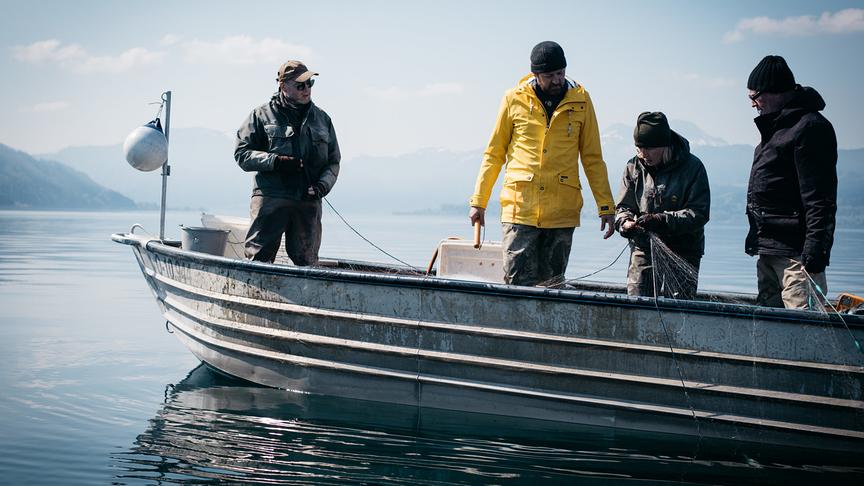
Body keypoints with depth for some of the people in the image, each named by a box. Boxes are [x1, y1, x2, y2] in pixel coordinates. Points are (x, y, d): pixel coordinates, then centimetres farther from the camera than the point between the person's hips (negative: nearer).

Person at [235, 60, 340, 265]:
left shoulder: (322, 119, 17)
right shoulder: (262, 115, 6)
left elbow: (333, 162, 18)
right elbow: (241, 154, 2)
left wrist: (323, 185, -3)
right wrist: (275, 161, -13)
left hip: (309, 202, 3)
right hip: (270, 199, -3)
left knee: (306, 261, 2)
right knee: (258, 257, -10)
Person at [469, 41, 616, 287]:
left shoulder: (580, 100, 6)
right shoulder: (514, 99, 4)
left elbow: (592, 158, 11)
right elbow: (494, 154, 10)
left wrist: (606, 206, 6)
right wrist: (478, 201, 7)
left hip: (562, 211, 1)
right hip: (520, 208, -1)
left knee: (552, 285, 4)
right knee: (518, 283, -7)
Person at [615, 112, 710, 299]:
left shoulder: (692, 167, -7)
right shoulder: (634, 167, 6)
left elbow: (698, 214, -12)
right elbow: (622, 206, 9)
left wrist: (662, 220, -24)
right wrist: (625, 223, -15)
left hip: (682, 254, -3)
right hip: (643, 249, 3)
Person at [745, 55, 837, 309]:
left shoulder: (810, 127, -13)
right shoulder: (775, 127, 20)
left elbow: (820, 199, -20)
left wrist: (815, 248, -25)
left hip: (795, 251, -11)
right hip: (768, 250, 11)